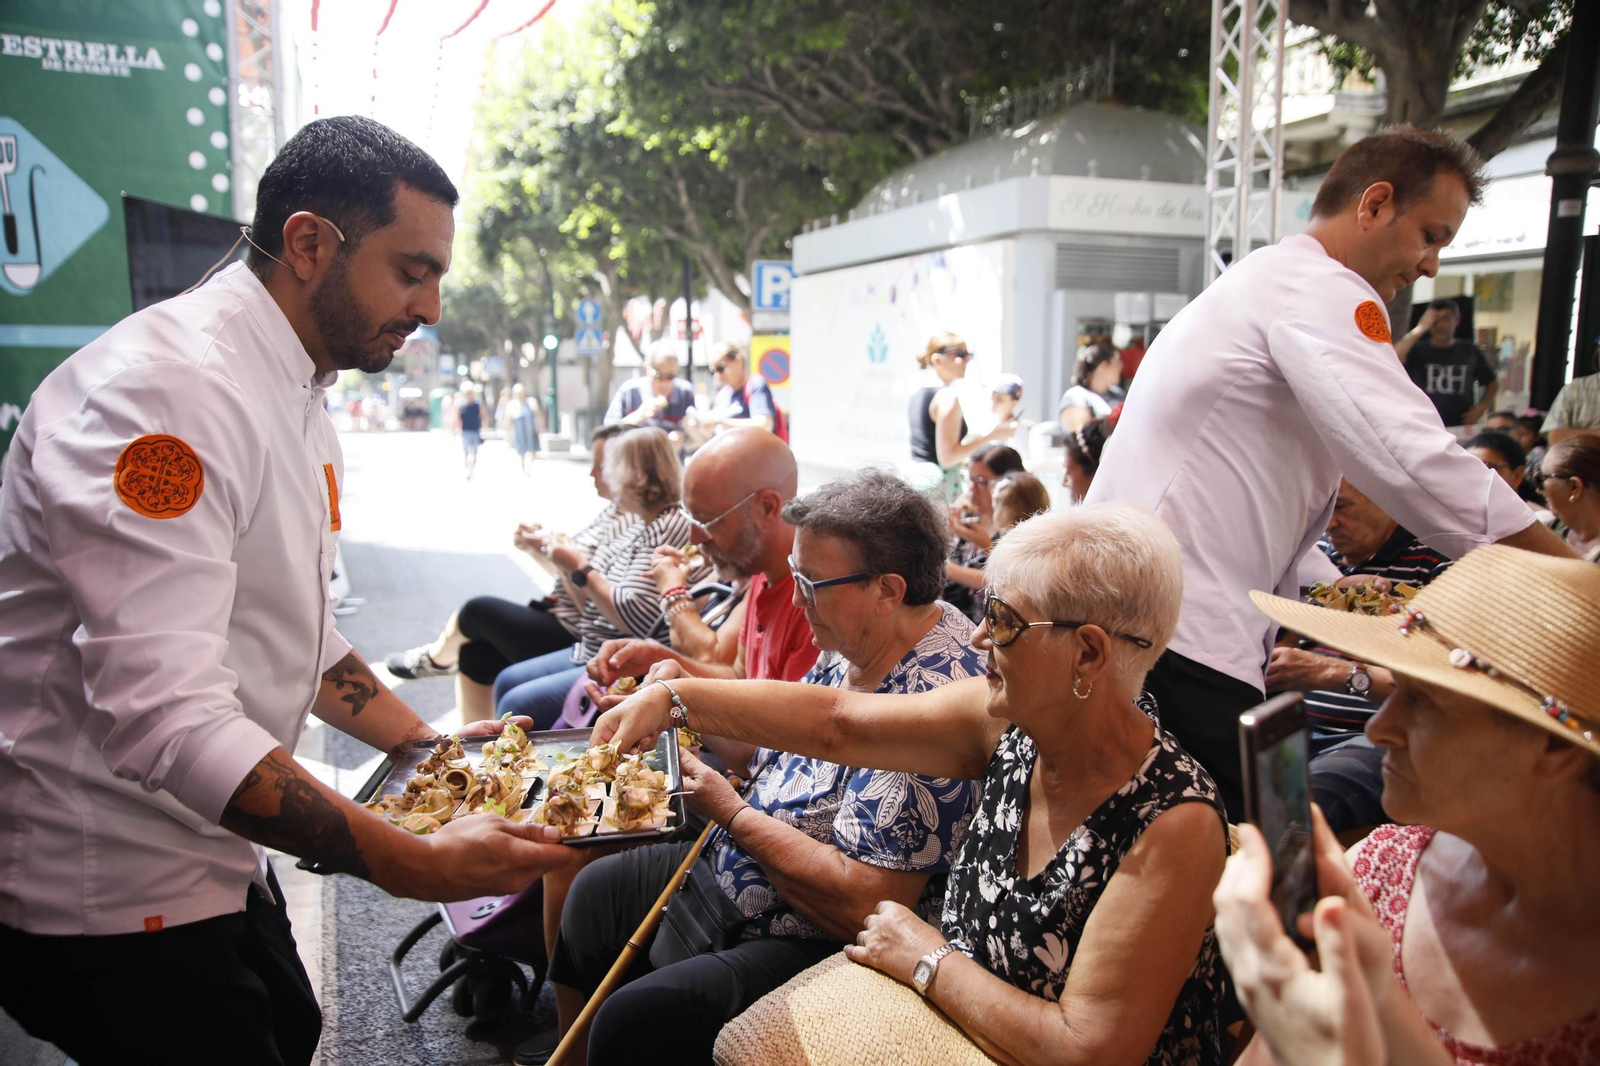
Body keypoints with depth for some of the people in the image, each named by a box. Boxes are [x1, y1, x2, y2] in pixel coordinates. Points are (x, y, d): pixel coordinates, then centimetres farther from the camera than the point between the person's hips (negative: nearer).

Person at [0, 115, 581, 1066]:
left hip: (206, 843, 10)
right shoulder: (164, 388, -27)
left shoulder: (301, 402, 6)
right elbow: (165, 719, -35)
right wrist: (410, 864, -36)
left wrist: (424, 742, 7)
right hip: (101, 883, -9)